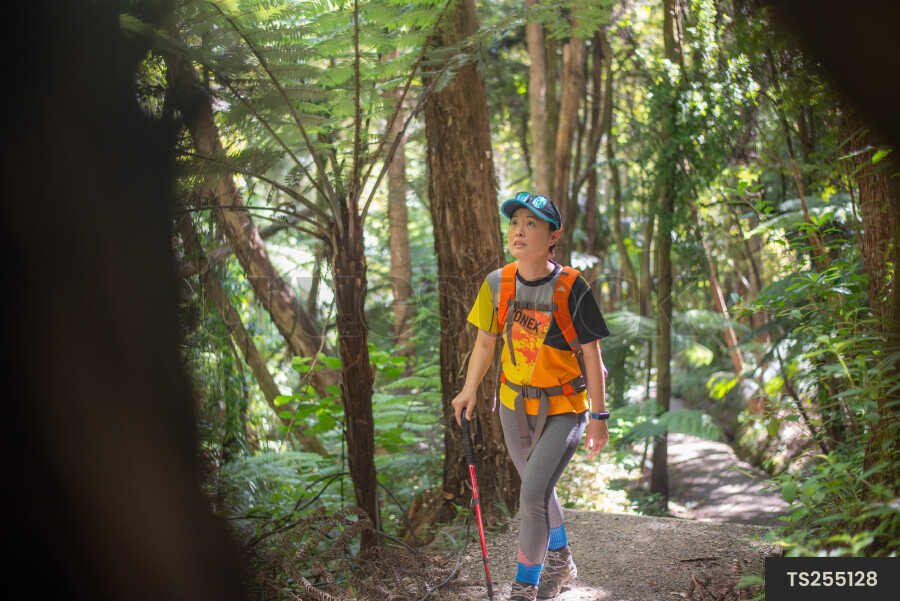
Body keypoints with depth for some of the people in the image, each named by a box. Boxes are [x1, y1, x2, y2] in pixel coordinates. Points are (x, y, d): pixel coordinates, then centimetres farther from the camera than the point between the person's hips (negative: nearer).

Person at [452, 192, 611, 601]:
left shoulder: (571, 289, -19)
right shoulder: (498, 283, -6)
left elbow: (591, 355, -12)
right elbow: (485, 341, 6)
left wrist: (598, 418, -9)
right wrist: (469, 391, 6)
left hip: (564, 407, -5)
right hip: (514, 402, 5)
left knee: (533, 495, -16)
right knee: (536, 486, 21)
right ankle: (560, 562, 46)